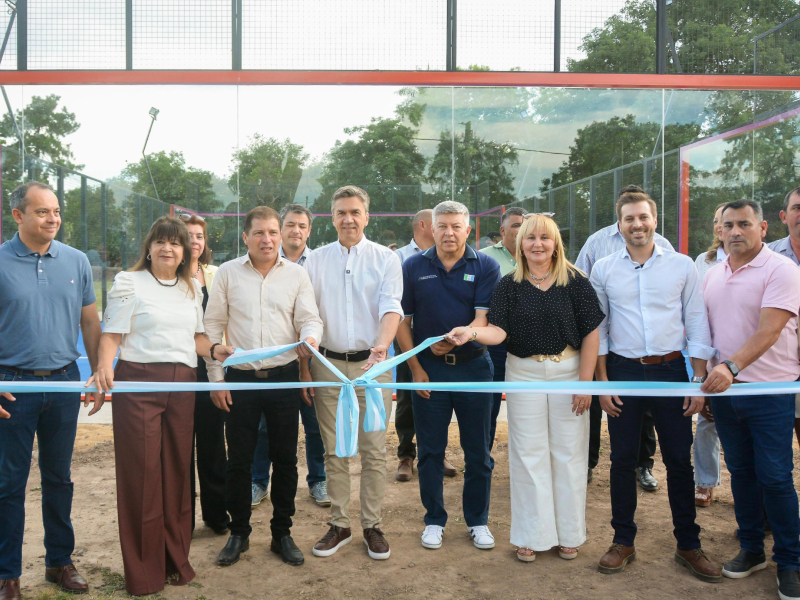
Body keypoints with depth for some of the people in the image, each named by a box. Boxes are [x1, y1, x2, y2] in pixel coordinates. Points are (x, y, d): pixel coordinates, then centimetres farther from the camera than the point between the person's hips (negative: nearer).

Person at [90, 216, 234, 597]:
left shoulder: (192, 288, 16)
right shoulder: (128, 282, 2)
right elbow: (112, 334, -3)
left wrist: (214, 349, 1)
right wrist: (104, 367, -20)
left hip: (182, 383, 4)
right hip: (138, 382, -4)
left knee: (177, 471, 7)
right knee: (141, 472, -2)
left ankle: (176, 560, 21)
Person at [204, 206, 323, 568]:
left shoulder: (296, 274, 4)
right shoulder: (228, 273, 3)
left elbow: (310, 318, 1)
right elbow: (213, 326, 5)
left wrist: (310, 337, -24)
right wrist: (216, 378, 0)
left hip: (284, 377, 1)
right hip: (240, 378, 0)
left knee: (285, 458, 8)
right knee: (239, 460, 7)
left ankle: (282, 533, 24)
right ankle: (238, 533, 25)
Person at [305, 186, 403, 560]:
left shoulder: (385, 259, 2)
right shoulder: (316, 260, 8)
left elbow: (391, 307, -10)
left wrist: (381, 346, -29)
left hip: (371, 364, -2)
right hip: (327, 364, 2)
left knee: (373, 451, 2)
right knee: (334, 451, 9)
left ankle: (372, 526, 16)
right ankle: (339, 525, 21)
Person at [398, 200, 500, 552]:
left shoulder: (486, 267, -2)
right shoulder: (414, 267, 2)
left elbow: (484, 319, -10)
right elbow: (402, 321, 3)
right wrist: (415, 368, -3)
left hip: (473, 365, 0)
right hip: (428, 368, 1)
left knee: (478, 451, 8)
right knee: (430, 450, 9)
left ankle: (478, 520, 24)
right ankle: (434, 520, 24)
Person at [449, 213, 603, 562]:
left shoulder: (575, 282, -3)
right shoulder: (509, 285, 0)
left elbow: (590, 334, -4)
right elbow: (499, 330, -9)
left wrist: (585, 383, -8)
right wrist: (471, 332, -30)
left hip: (569, 372, -1)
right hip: (524, 374, 1)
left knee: (568, 453, 7)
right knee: (528, 454, 7)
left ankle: (568, 533, 23)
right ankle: (531, 536, 20)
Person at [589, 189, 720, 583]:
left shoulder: (682, 266, 1)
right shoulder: (603, 270, 2)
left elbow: (697, 325, 2)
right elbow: (597, 329, 5)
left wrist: (700, 381, -2)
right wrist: (602, 380, 0)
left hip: (670, 371, 0)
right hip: (623, 372, 1)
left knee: (679, 460, 7)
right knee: (622, 459, 8)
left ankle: (688, 545, 23)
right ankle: (623, 541, 23)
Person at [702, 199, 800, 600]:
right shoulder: (712, 275, 9)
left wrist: (731, 366, -32)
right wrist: (701, 380, 9)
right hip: (724, 388, 5)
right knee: (741, 473, 14)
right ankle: (751, 550, 27)